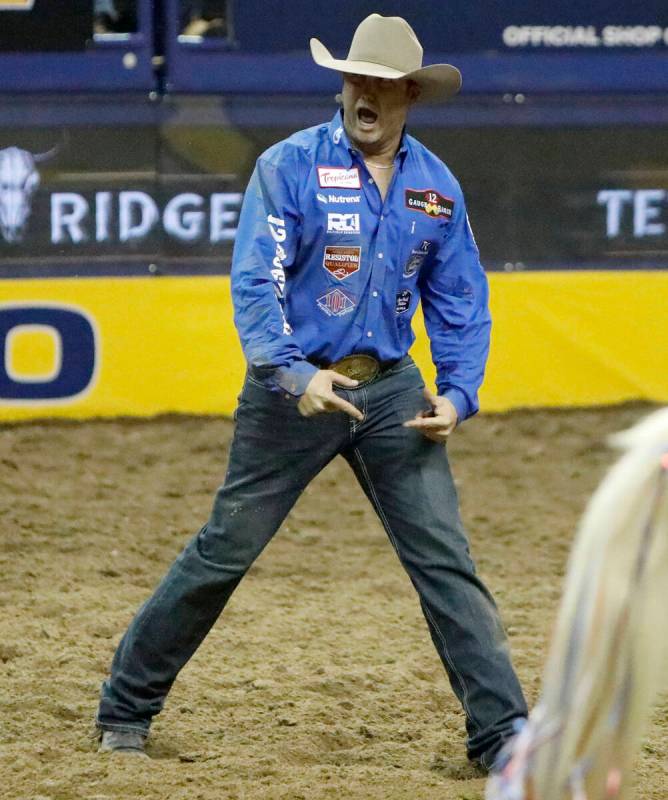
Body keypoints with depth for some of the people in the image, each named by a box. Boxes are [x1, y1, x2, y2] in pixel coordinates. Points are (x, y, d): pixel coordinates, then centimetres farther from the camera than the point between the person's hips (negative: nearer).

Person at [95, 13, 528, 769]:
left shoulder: (436, 186, 4)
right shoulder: (290, 166, -10)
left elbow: (461, 305, 11)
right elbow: (255, 283, -15)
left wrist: (456, 395, -4)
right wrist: (293, 376, -28)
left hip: (390, 392, 3)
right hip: (295, 386, -3)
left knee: (445, 558, -2)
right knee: (225, 551, 3)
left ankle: (501, 734, 1)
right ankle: (125, 708, 16)